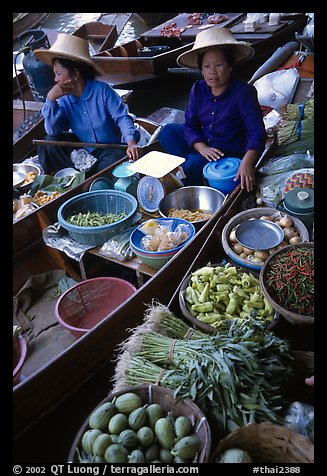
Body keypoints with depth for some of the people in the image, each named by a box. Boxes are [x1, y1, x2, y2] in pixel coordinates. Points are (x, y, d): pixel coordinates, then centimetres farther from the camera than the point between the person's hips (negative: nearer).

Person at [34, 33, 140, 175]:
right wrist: (50, 100, -25)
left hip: (109, 147, -4)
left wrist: (131, 141, -34)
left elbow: (121, 117, -16)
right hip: (81, 147, 4)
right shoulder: (64, 98, -5)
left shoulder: (102, 90, -14)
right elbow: (52, 131, -14)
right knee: (50, 143, -15)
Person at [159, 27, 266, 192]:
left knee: (191, 168, -29)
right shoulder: (198, 89, -1)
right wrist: (202, 148, -21)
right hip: (203, 145, 6)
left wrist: (246, 163, -39)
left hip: (230, 152, -6)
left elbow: (257, 132, -22)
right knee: (168, 131, -7)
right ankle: (192, 161, -17)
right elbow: (190, 125, -1)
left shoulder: (243, 92, -18)